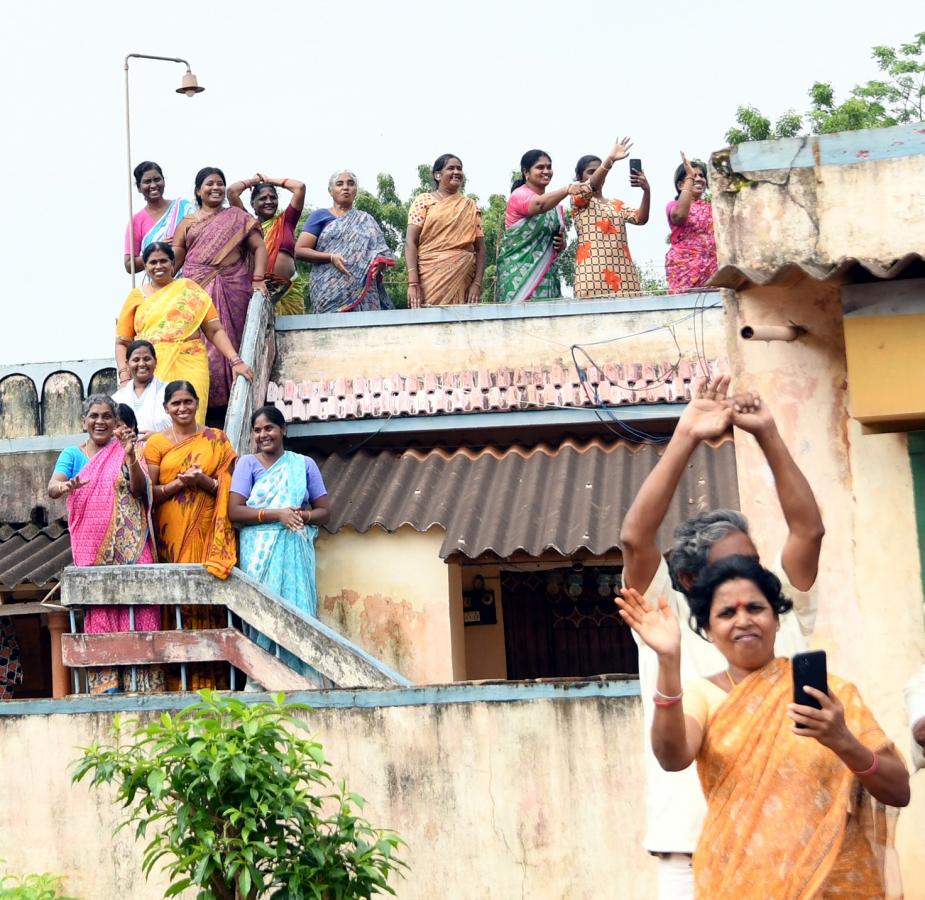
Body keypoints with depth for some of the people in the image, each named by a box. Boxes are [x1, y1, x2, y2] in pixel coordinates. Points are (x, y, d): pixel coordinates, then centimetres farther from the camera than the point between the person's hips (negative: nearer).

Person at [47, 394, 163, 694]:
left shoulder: (125, 451, 8)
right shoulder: (72, 454, 10)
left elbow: (139, 489, -5)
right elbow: (52, 488, -5)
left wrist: (131, 456, -22)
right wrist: (66, 486, -28)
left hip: (129, 548, -1)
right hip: (91, 550, 1)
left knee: (135, 611, -7)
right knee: (98, 614, -5)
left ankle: (141, 686, -6)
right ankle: (104, 687, -5)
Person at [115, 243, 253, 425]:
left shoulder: (189, 289, 12)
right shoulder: (136, 297, 14)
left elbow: (215, 330, 8)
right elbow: (122, 342, 13)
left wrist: (235, 360, -3)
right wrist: (124, 377, -1)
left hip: (189, 369, -1)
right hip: (149, 374, 1)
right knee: (151, 426, -16)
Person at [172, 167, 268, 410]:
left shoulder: (237, 217, 13)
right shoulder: (187, 223, 16)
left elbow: (259, 247, 7)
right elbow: (173, 259, 10)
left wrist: (258, 279, -7)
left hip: (233, 290, -1)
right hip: (197, 290, 1)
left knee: (228, 343, -4)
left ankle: (228, 397, -1)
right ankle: (196, 397, -4)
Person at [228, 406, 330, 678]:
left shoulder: (304, 465, 10)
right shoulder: (247, 464, 6)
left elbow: (324, 510, 10)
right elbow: (234, 511, -4)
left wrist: (303, 516, -11)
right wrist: (277, 514, -15)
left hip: (295, 552, 1)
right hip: (260, 554, -1)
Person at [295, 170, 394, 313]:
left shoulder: (366, 220, 21)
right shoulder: (320, 216, 12)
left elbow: (383, 252, 15)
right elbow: (299, 250, 4)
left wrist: (378, 265, -9)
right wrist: (331, 257, -11)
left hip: (364, 292, 3)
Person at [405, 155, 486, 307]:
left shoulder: (470, 206, 15)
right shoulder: (424, 201, 7)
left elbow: (480, 247, 11)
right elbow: (411, 242, -2)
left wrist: (477, 283, -2)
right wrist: (413, 282, -13)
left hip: (464, 277, 2)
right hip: (431, 276, -2)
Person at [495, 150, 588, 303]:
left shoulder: (555, 203, 16)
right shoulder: (519, 195, -5)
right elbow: (539, 204, -29)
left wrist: (561, 244, 2)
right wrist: (567, 189, -44)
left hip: (546, 273, 6)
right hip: (520, 273, -6)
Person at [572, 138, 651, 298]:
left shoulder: (618, 205, 23)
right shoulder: (578, 201, 9)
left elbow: (641, 219, 6)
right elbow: (592, 185, -12)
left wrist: (646, 190, -11)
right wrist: (610, 159, -28)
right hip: (593, 275, -4)